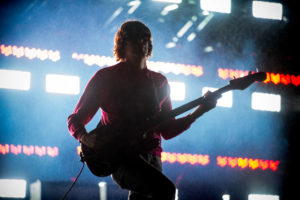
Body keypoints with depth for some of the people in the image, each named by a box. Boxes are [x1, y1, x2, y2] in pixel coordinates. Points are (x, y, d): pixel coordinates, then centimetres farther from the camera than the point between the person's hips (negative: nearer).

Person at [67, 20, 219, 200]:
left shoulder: (159, 82, 16)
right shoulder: (105, 77, 4)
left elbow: (167, 130, 16)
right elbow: (75, 119, 7)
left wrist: (200, 111, 4)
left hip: (151, 157, 6)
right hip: (120, 156, -6)